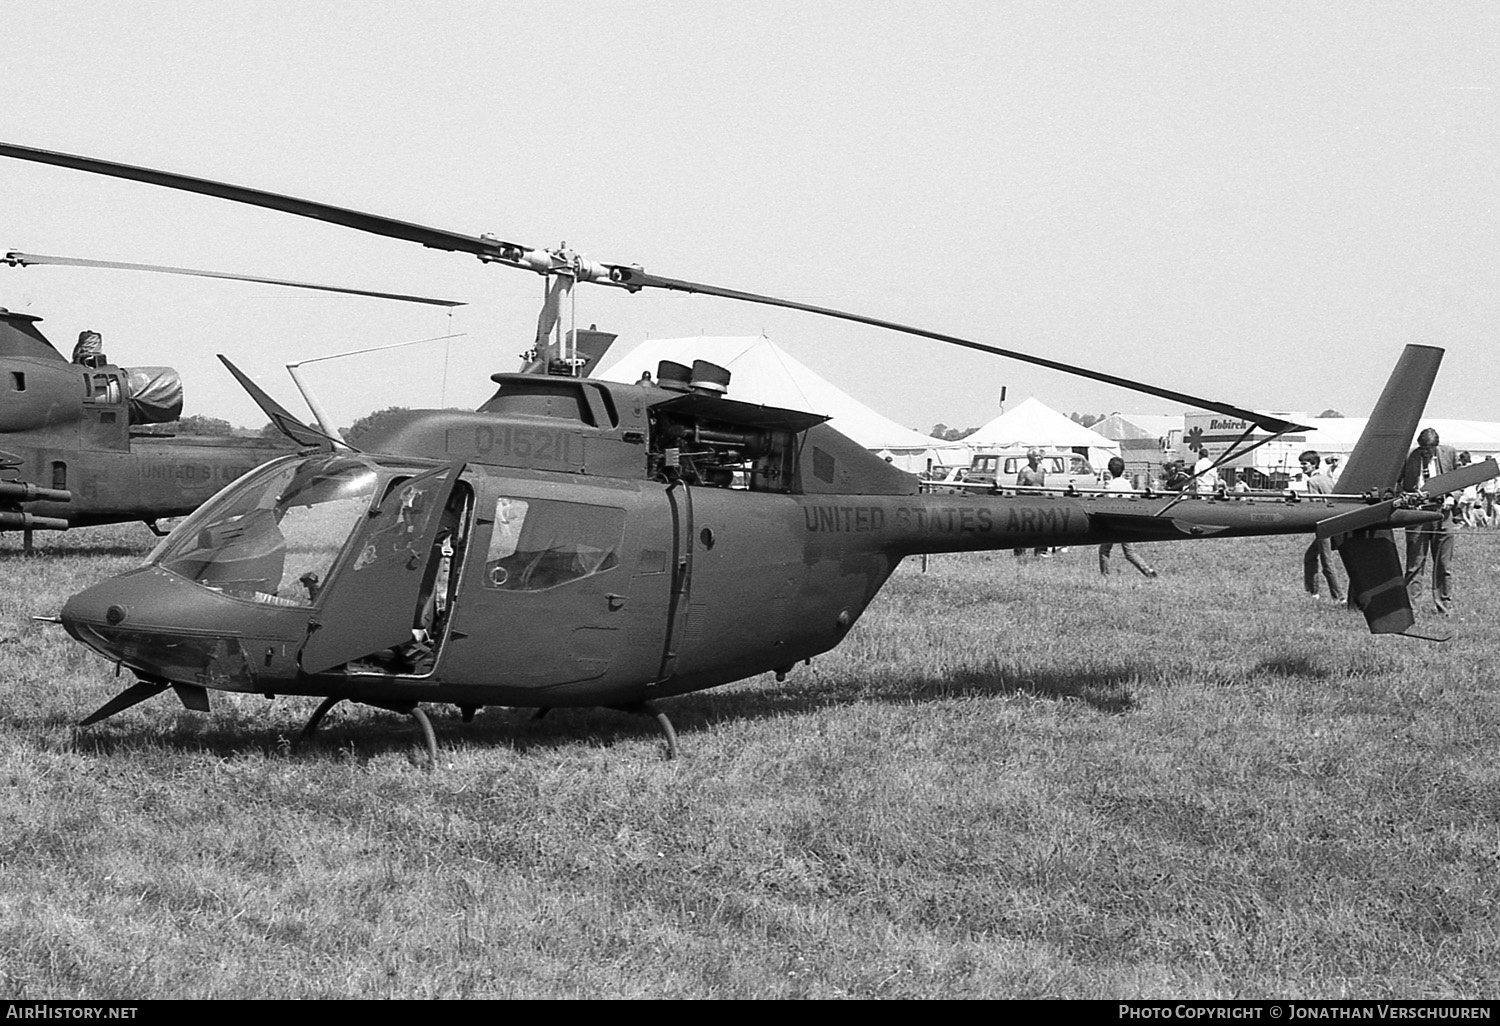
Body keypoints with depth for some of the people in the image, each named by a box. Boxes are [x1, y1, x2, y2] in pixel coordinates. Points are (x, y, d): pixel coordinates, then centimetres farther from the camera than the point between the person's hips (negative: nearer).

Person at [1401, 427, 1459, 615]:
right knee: (1414, 563, 0)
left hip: (1441, 510, 2)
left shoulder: (1449, 453, 3)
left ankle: (1444, 607, 13)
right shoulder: (1408, 457, -4)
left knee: (1443, 564, 7)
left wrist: (1451, 498, -1)